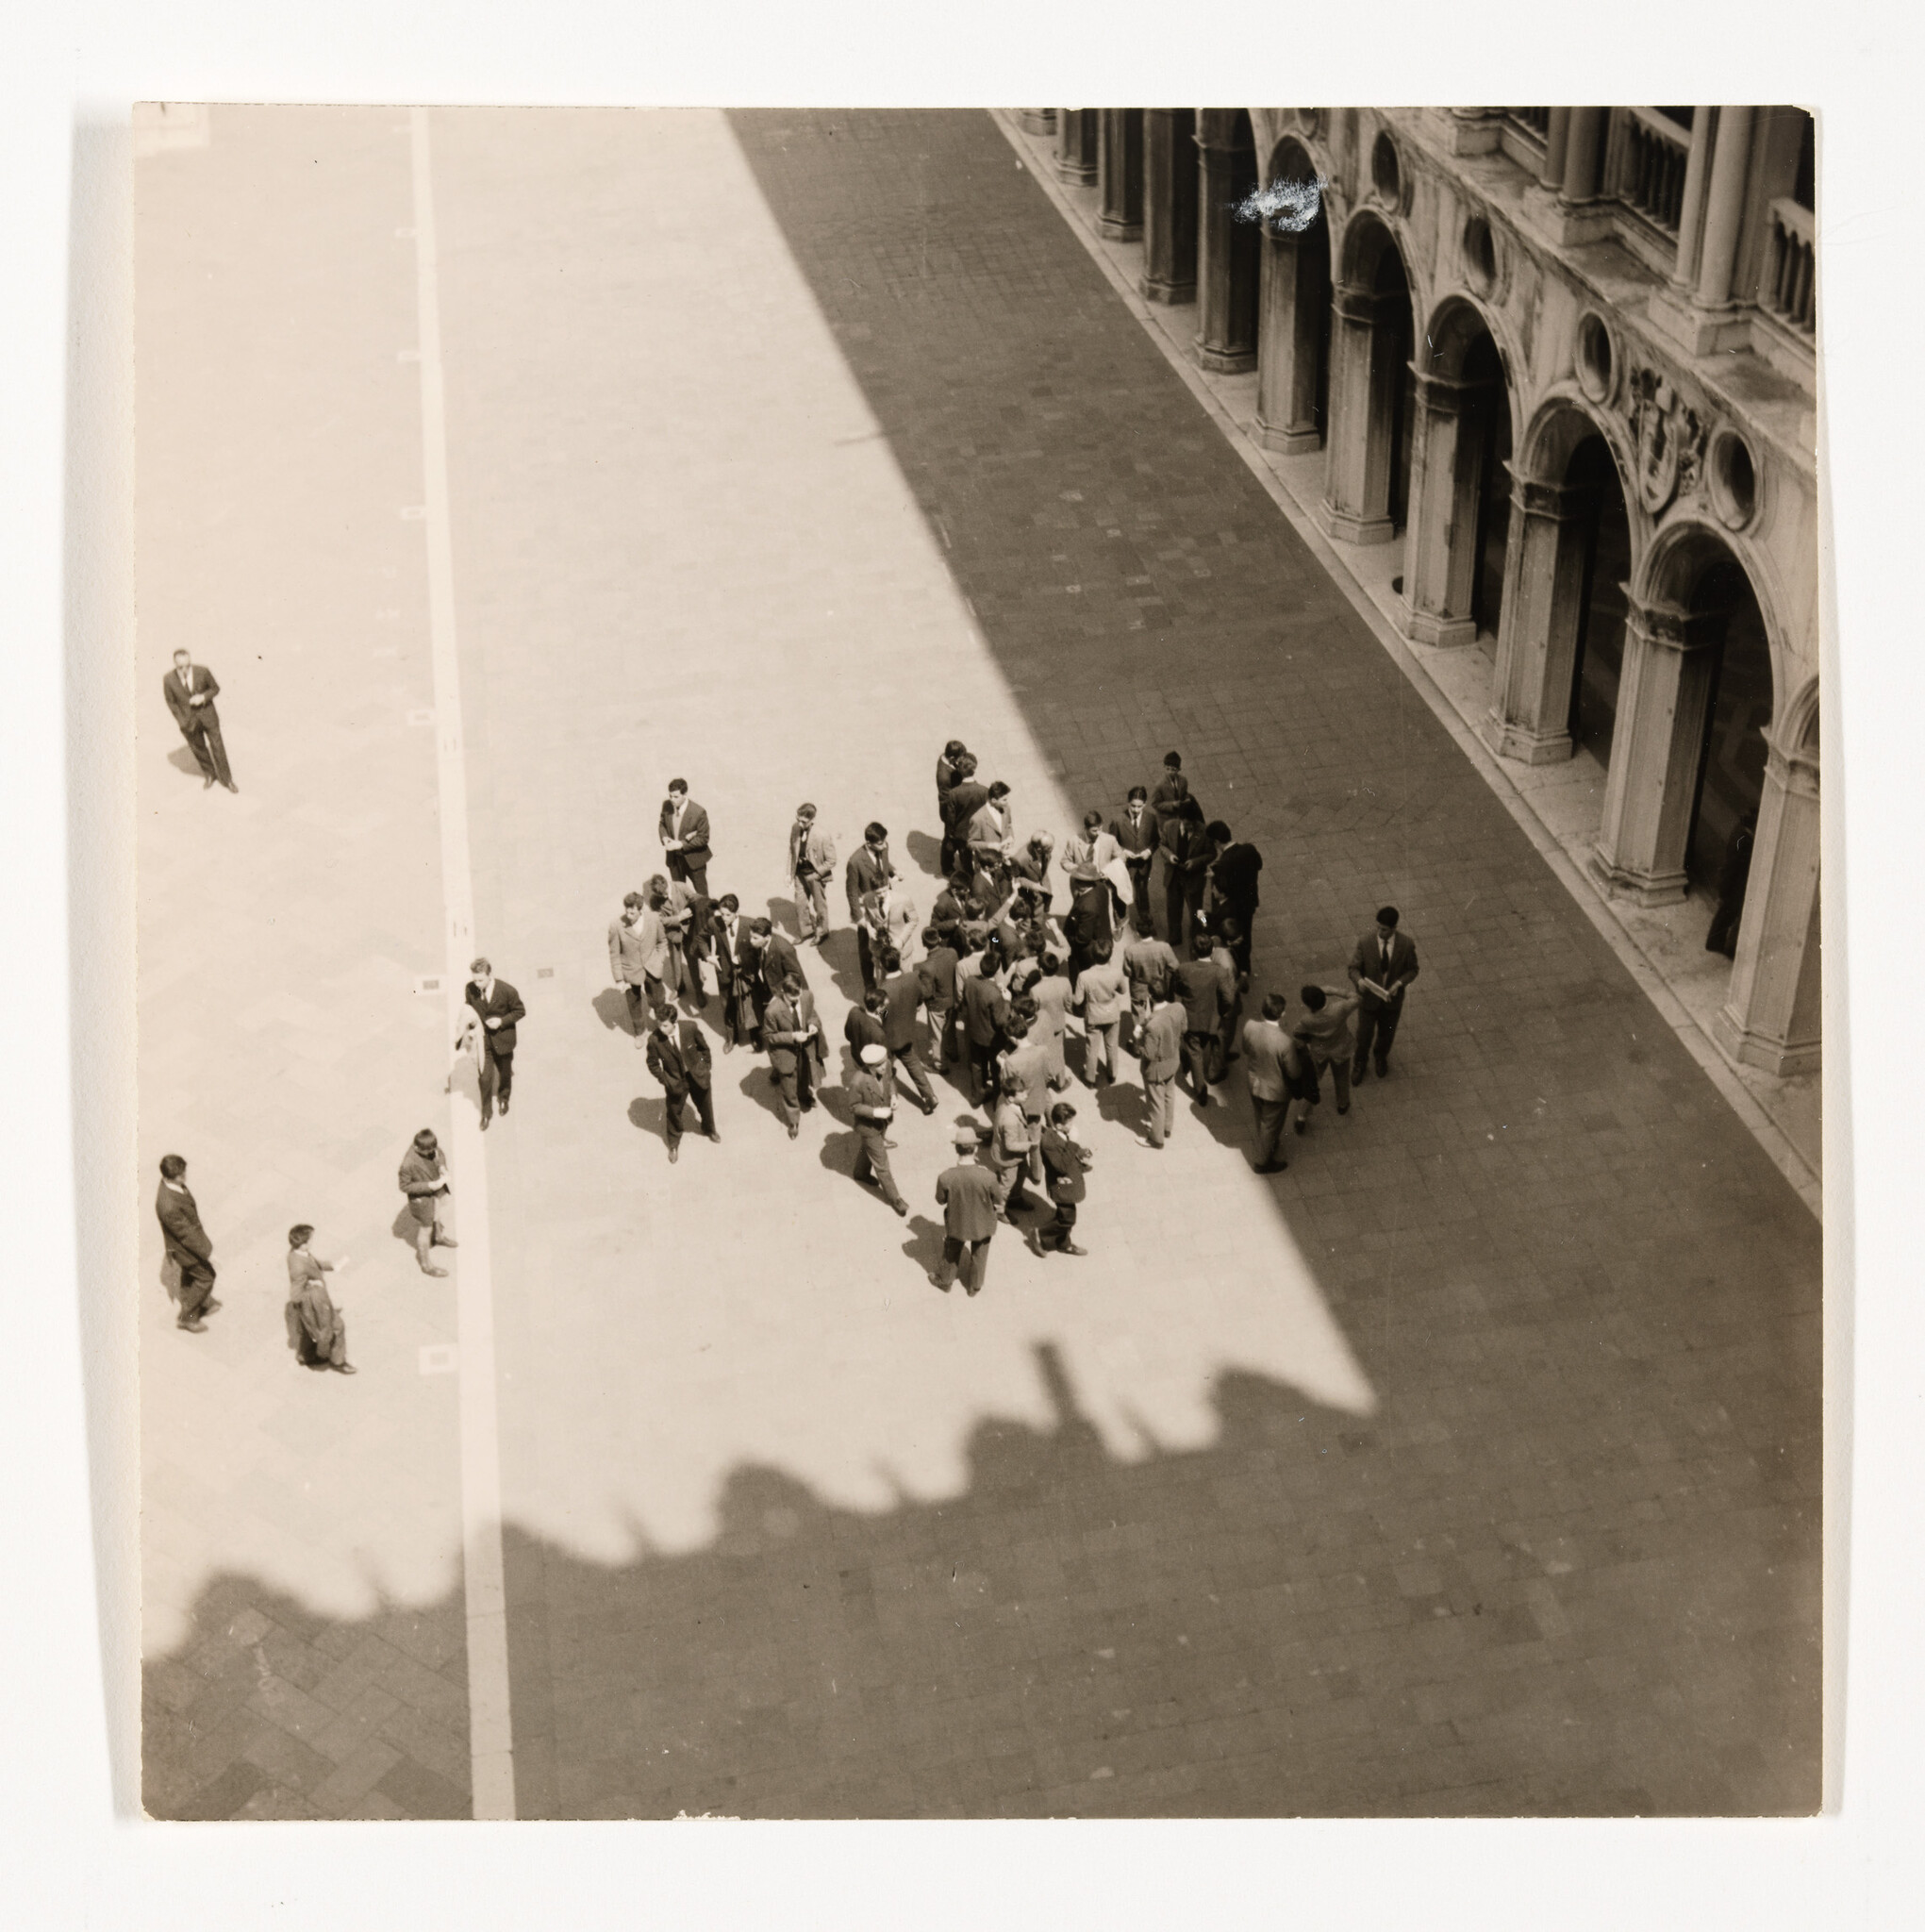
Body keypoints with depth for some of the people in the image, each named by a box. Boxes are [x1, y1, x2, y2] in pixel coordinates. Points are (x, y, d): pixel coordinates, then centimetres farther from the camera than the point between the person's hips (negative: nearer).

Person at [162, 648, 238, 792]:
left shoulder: (203, 671, -20)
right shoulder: (168, 680, -19)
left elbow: (215, 688, -5)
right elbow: (171, 703, -6)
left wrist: (203, 697, -24)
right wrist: (183, 723, -9)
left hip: (207, 716, 0)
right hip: (188, 720, 0)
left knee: (217, 747, 9)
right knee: (198, 748, 18)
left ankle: (226, 778, 30)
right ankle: (208, 774, 45)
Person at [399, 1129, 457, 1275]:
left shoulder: (430, 1143, -23)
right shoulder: (408, 1164, -40)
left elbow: (440, 1153, -1)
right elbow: (405, 1186, -25)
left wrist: (443, 1167, -20)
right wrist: (430, 1186, -31)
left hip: (437, 1189, 6)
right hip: (422, 1199, -6)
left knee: (437, 1215, 35)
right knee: (425, 1230, 16)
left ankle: (438, 1237, 68)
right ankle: (427, 1265, 40)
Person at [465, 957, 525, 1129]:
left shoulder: (507, 991, -25)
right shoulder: (471, 989, -15)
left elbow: (520, 1011, -11)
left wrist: (502, 1021, -23)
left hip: (502, 1039, -1)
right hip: (483, 1039, 1)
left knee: (504, 1073, 21)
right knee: (485, 1078, -3)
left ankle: (504, 1097, 52)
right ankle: (486, 1113, 15)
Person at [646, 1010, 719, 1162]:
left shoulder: (690, 1027, -26)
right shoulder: (654, 1040, -28)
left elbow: (703, 1047, -7)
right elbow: (653, 1064, -10)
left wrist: (707, 1067, 0)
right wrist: (665, 1080, -12)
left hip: (697, 1076, 2)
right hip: (675, 1081, -2)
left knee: (705, 1106, 25)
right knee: (674, 1112, 16)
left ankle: (709, 1129, 59)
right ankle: (674, 1145, 45)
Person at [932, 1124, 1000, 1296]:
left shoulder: (945, 1177, -32)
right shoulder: (988, 1176, -35)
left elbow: (940, 1200, -13)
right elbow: (996, 1200, -15)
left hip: (957, 1224, 0)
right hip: (982, 1224, 0)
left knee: (951, 1253, 31)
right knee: (978, 1256, 29)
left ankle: (944, 1280, 56)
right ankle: (974, 1286, 52)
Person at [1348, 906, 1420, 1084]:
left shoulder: (1407, 944, -19)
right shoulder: (1365, 942, -22)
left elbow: (1412, 969, -6)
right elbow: (1354, 967, -13)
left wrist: (1399, 983, -25)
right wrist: (1358, 980, -36)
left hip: (1392, 998, 1)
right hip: (1368, 997, -1)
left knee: (1387, 1031, 24)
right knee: (1364, 1033, 16)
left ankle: (1381, 1056, 56)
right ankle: (1360, 1061, 46)